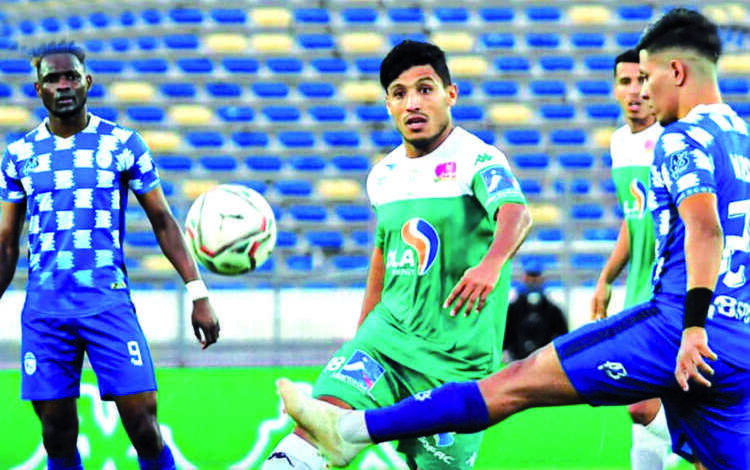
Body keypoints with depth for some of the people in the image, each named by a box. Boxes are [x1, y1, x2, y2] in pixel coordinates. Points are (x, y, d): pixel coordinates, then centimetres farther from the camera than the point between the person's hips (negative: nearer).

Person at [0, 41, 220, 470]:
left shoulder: (123, 144, 3)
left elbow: (163, 221, 6)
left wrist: (198, 294, -1)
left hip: (109, 303, -2)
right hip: (44, 312, 2)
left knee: (142, 421, -10)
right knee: (58, 433, 1)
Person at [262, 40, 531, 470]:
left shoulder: (477, 160, -10)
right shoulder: (384, 174, 11)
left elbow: (516, 213, -31)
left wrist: (491, 263, -52)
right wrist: (361, 333, 28)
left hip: (458, 354, -5)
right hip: (390, 330, 5)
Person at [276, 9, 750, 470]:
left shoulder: (685, 138, -6)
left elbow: (705, 229, -22)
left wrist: (694, 328, -30)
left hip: (675, 332, -8)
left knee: (517, 383, -6)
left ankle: (351, 429, -4)